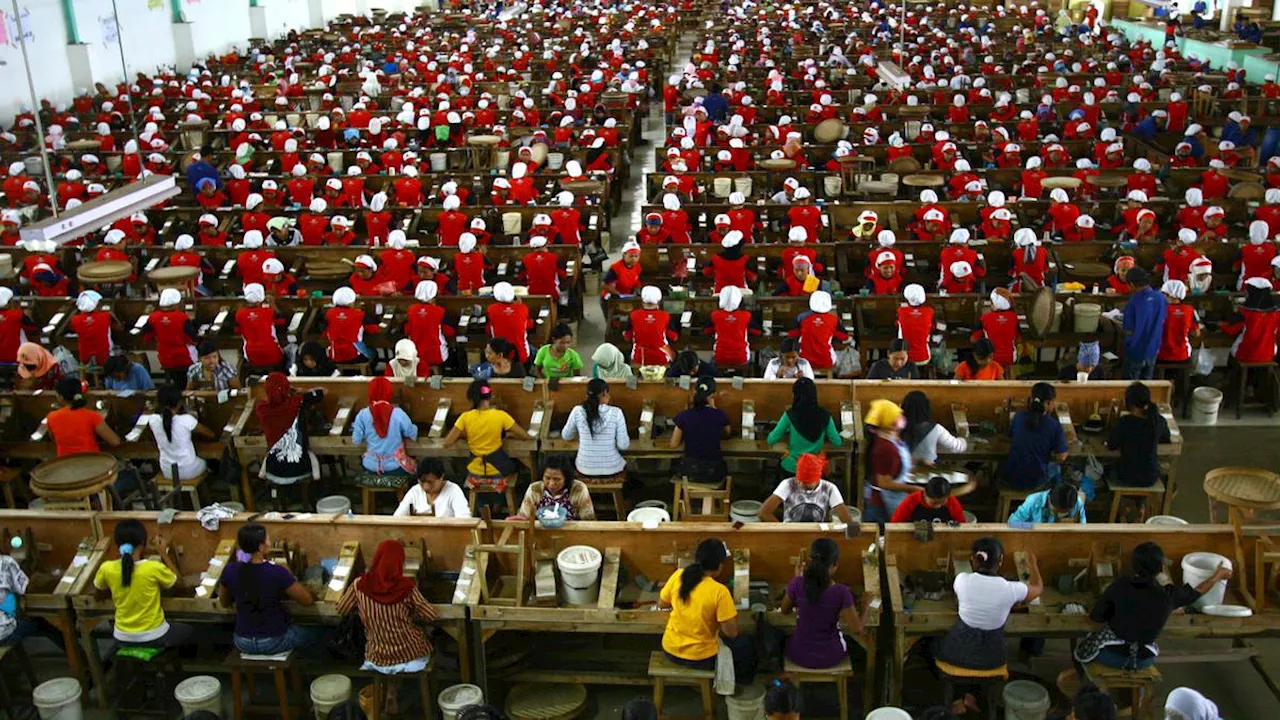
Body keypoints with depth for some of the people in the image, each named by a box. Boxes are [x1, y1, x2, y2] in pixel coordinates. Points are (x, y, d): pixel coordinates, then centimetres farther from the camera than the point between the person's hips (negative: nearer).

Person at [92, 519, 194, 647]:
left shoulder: (106, 569, -14)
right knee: (189, 630, 27)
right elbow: (178, 582, -1)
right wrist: (163, 554, 3)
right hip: (154, 637, -2)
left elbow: (98, 587, 11)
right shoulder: (154, 568, -22)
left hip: (123, 638, 2)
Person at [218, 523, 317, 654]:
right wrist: (289, 577, 1)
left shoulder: (230, 570, -12)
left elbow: (224, 603, 8)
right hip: (274, 641, -3)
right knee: (310, 634, 28)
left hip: (243, 643, 3)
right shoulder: (277, 572, -24)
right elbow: (308, 601, -12)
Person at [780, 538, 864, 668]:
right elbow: (857, 630, -18)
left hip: (800, 654, 1)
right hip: (830, 657, -1)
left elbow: (785, 610, 1)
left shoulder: (797, 584, -19)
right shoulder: (841, 592, -25)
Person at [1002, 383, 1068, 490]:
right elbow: (1061, 457, -11)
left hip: (1009, 477, 2)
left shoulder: (1018, 416, -8)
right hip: (1035, 481, -1)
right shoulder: (1055, 426, -16)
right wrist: (1044, 458, 8)